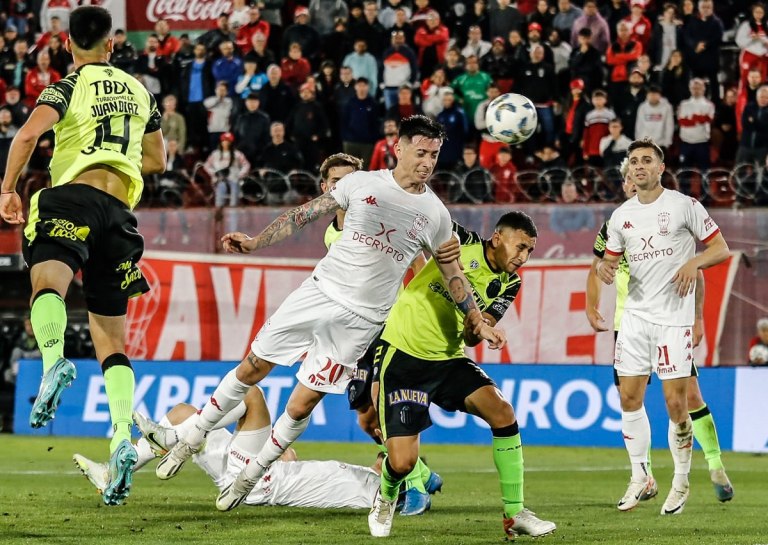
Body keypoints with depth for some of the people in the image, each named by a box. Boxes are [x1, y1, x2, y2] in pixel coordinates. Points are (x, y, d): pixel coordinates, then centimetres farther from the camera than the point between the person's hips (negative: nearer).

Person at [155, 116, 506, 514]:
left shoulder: (435, 214, 1)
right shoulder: (362, 183, 0)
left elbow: (452, 274, 12)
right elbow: (303, 215, 5)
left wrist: (478, 323, 11)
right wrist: (255, 242, -2)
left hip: (361, 319, -1)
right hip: (320, 290, 1)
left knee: (301, 406, -2)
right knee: (252, 368, 3)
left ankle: (251, 476, 17)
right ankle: (192, 439, 21)